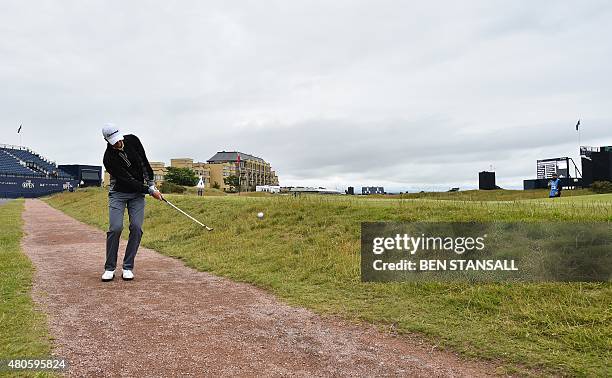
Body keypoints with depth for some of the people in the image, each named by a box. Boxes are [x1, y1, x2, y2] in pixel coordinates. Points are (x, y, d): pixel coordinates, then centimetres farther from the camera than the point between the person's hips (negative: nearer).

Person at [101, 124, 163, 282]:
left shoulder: (132, 140, -9)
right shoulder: (109, 159, -21)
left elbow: (144, 162, 2)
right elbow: (128, 180, -21)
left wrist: (151, 184, -2)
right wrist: (150, 191, -19)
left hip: (137, 193, 3)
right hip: (118, 193, -3)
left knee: (136, 228, -8)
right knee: (115, 228, -14)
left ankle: (128, 268, 1)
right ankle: (109, 268, 1)